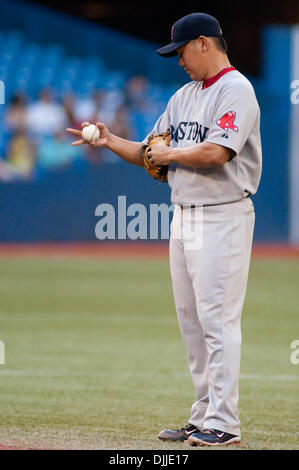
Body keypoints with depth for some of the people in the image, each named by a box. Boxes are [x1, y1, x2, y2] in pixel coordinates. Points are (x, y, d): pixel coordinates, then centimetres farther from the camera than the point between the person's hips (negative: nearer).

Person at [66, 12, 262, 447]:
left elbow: (215, 153, -24)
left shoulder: (236, 90, -11)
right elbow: (151, 153, 19)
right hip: (183, 215, 9)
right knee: (192, 321, 10)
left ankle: (225, 425, -10)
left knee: (217, 318, -11)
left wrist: (171, 153, -9)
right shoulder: (185, 95, 17)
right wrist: (110, 142, 5)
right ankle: (204, 420, 16)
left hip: (222, 218, -9)